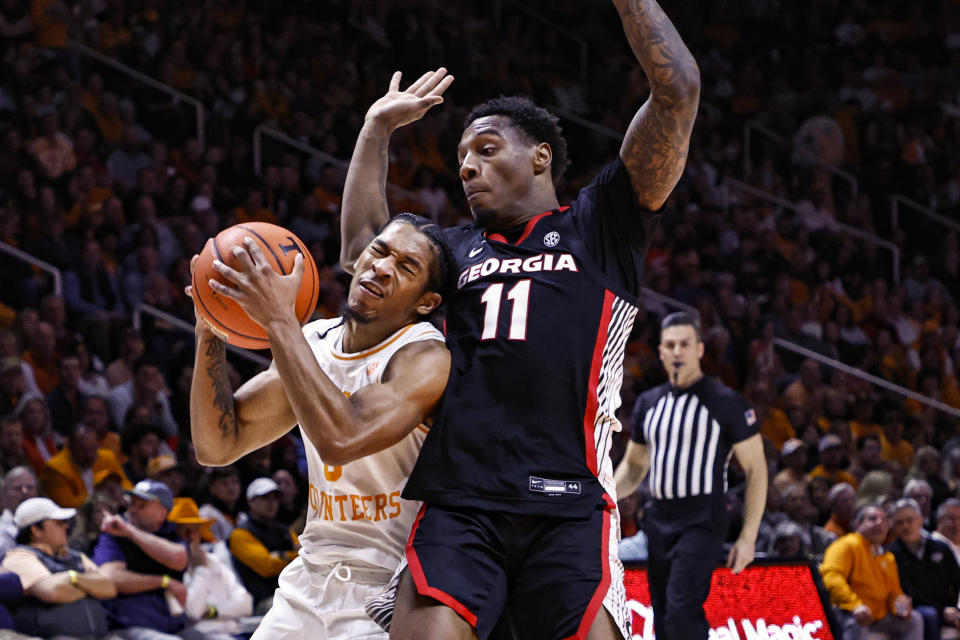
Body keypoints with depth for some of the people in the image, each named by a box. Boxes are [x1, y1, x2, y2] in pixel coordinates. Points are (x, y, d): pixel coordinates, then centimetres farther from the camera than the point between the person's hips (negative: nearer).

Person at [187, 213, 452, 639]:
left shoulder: (426, 360, -17)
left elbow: (340, 439, -34)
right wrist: (210, 330, -9)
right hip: (310, 582, 7)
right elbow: (217, 446, 3)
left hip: (386, 589, -7)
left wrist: (279, 319, -31)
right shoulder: (313, 342, 6)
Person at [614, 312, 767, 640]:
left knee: (682, 612, -22)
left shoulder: (725, 402, -5)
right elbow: (634, 464, 25)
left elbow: (756, 470, -4)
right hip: (659, 520, 6)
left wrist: (748, 538, -10)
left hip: (702, 521, -6)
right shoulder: (649, 402, 13)